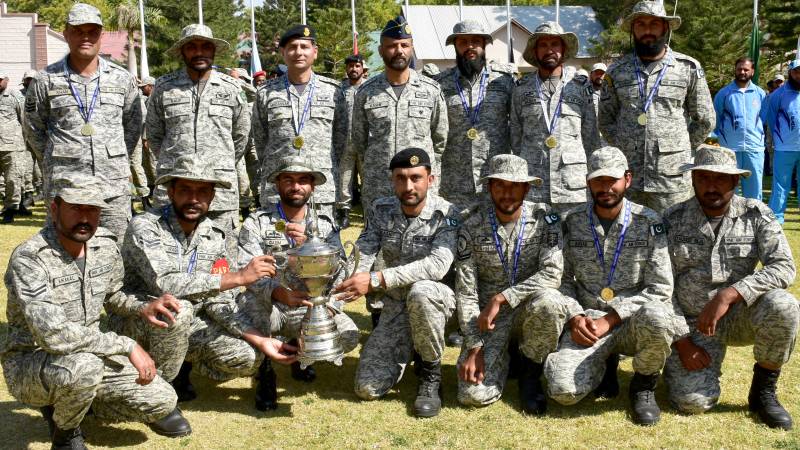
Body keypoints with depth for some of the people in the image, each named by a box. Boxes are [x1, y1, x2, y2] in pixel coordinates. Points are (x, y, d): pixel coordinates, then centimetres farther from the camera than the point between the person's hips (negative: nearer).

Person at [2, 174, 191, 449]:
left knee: (162, 401, -6)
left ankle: (84, 400, 19)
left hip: (89, 356, 6)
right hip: (29, 363, -6)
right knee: (83, 365, -39)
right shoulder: (28, 259, -25)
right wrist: (127, 346, -30)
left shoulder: (106, 247, -4)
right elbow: (54, 334, -35)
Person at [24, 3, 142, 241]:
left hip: (114, 185, 1)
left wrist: (116, 161, 10)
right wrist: (54, 164, 9)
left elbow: (133, 126, 15)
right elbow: (34, 130, 12)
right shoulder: (46, 80, 3)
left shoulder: (122, 79, 7)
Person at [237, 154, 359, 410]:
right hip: (269, 306, -2)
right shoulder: (256, 223, -4)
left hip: (311, 306, 2)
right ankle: (264, 371, -6)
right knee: (249, 302, -36)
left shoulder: (325, 225, 3)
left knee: (348, 337, -23)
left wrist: (308, 244, -30)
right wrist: (280, 293, -38)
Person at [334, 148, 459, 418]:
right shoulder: (382, 210, -2)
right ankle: (408, 350, 24)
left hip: (435, 301, -4)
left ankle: (431, 373, -16)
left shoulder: (445, 214, -17)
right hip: (395, 307, 4)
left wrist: (377, 280, -39)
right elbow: (361, 255, -9)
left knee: (420, 291, -41)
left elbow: (438, 265, -32)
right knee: (368, 388, -8)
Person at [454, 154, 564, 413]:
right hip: (489, 317, 0)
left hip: (528, 307, 0)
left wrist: (501, 298, -27)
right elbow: (465, 293, -7)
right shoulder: (471, 229, -7)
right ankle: (503, 360, 18)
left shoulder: (544, 219, -8)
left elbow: (552, 274, -22)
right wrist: (474, 347, -15)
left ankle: (531, 374, -7)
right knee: (474, 394, -20)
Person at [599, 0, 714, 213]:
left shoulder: (689, 68, 4)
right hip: (626, 178, 2)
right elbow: (605, 120, 15)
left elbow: (705, 121, 10)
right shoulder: (617, 70, 9)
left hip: (673, 180, -1)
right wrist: (624, 150, 5)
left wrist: (680, 151, 5)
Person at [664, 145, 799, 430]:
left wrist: (729, 294, -29)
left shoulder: (755, 215, -4)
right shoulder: (673, 221, -5)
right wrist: (681, 341, -11)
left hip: (738, 318, 1)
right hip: (692, 323, -1)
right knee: (693, 401, -21)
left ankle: (763, 392, -7)